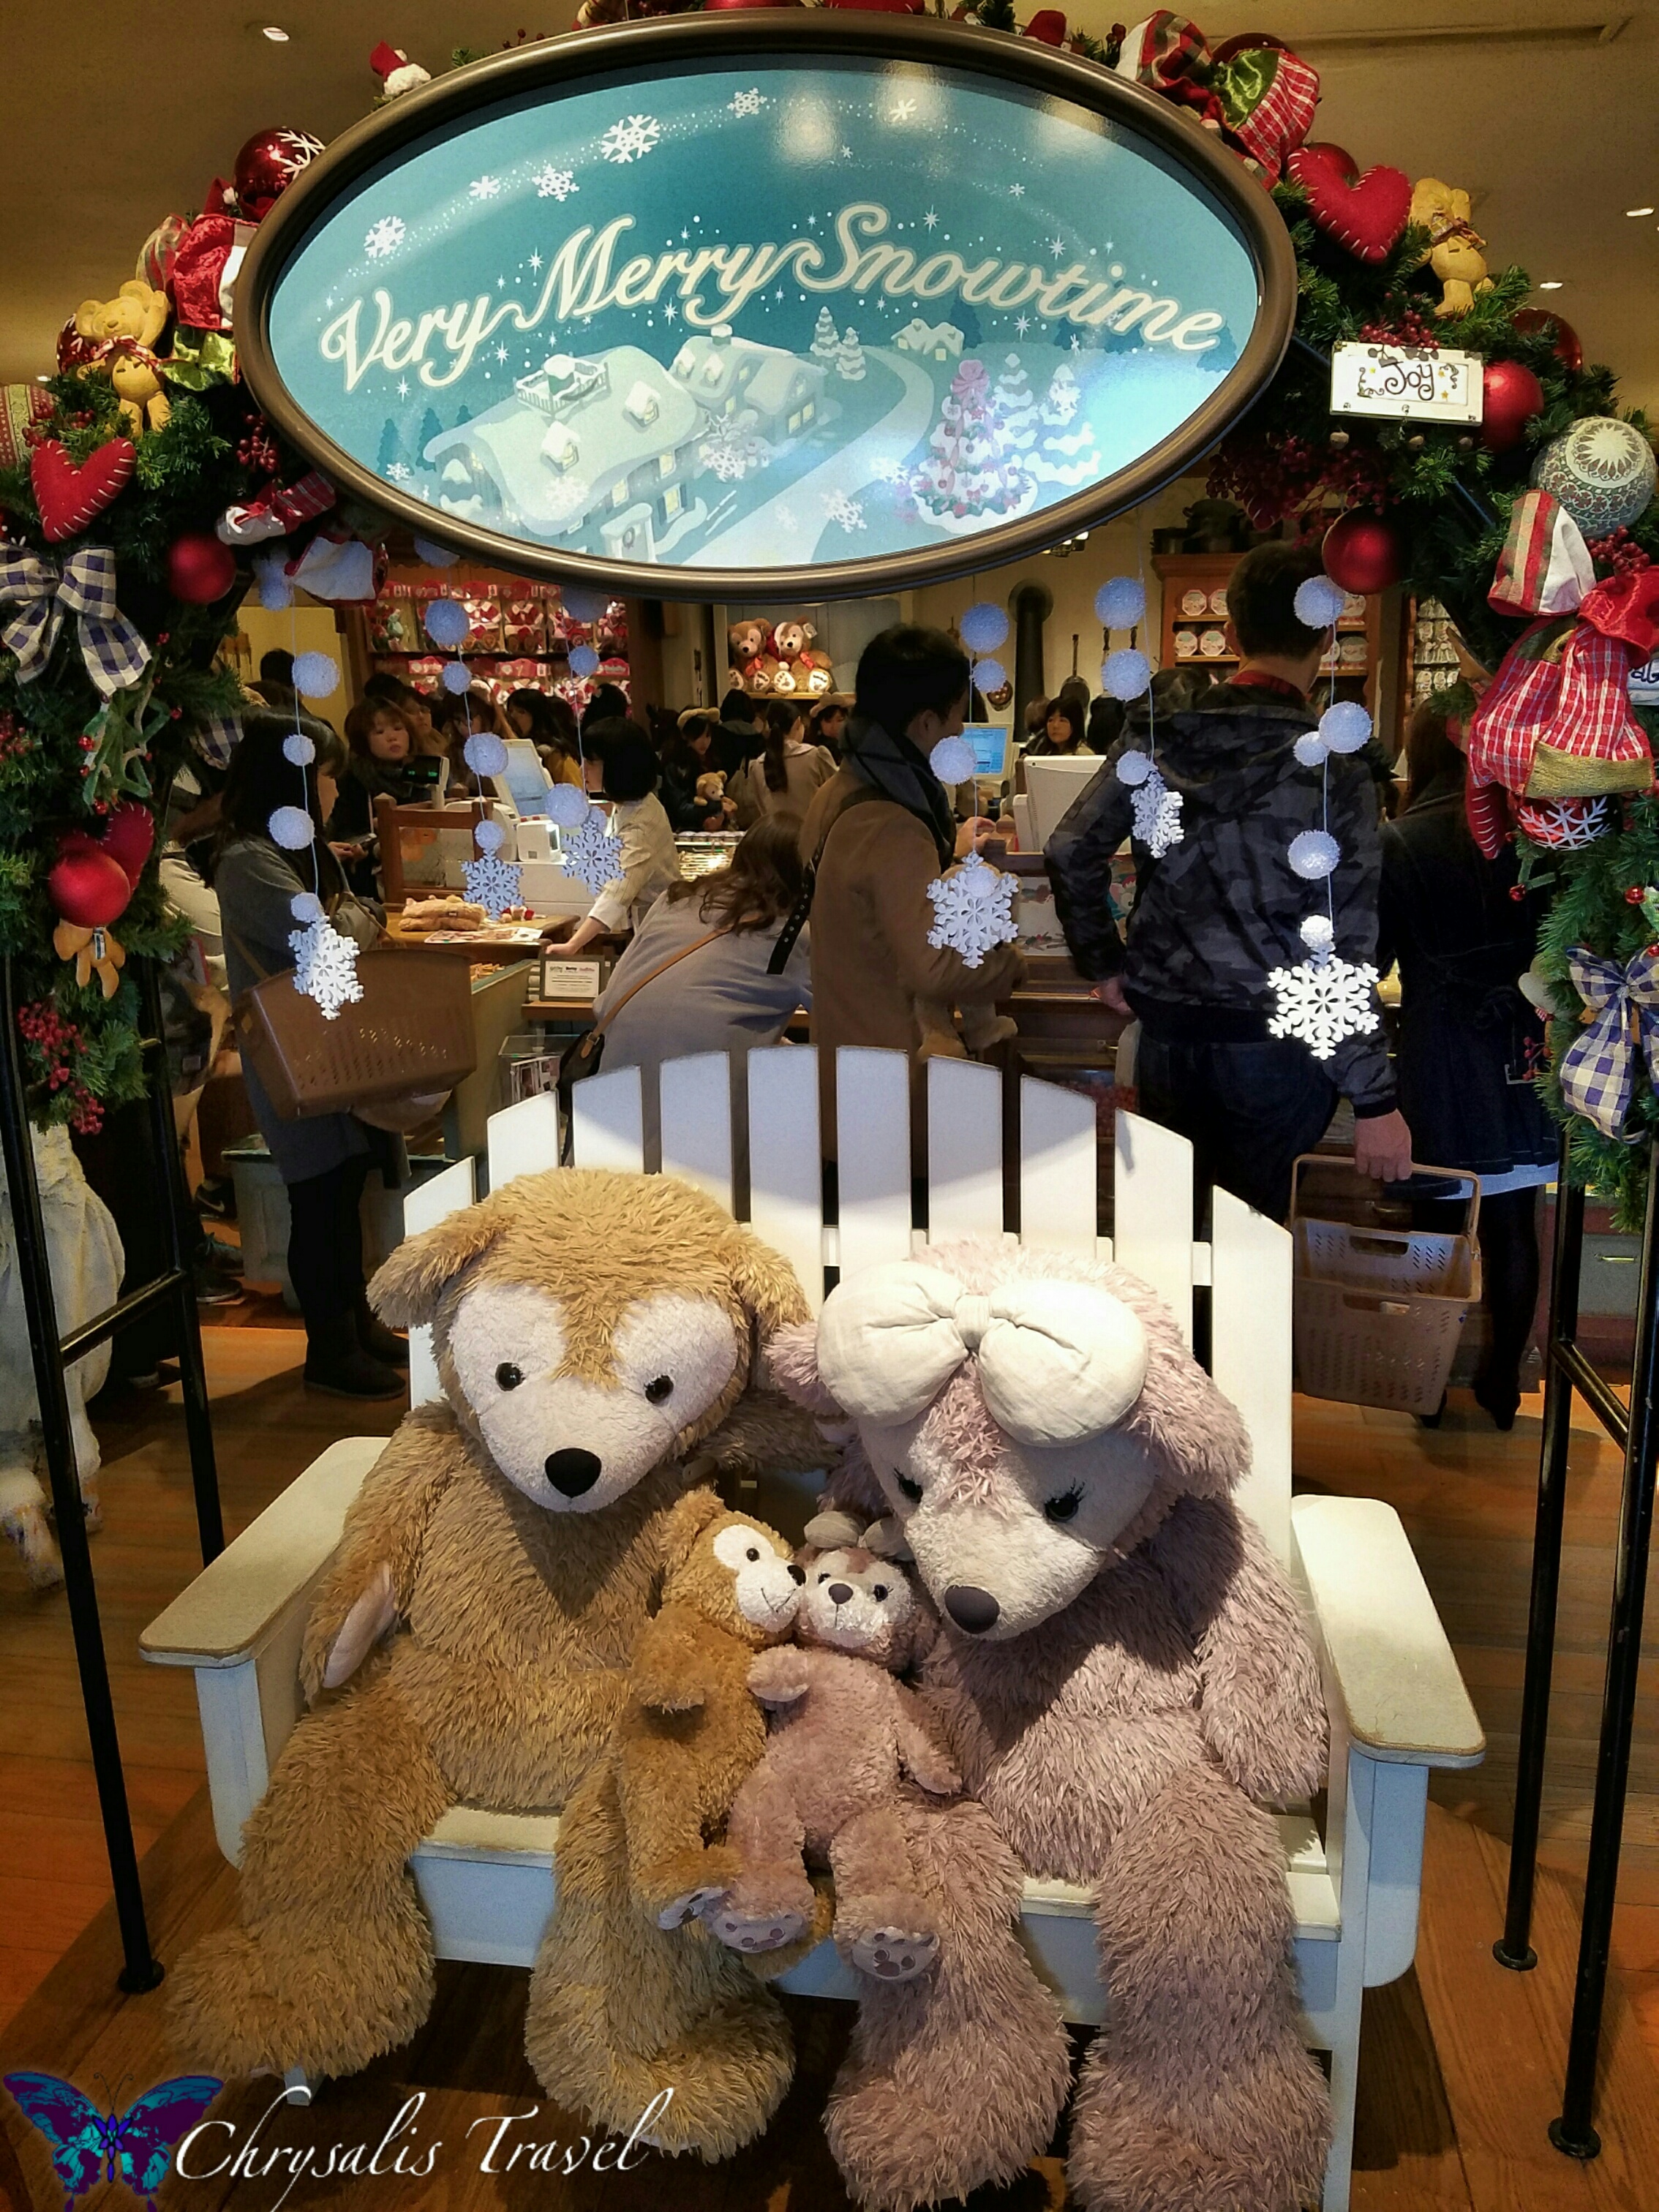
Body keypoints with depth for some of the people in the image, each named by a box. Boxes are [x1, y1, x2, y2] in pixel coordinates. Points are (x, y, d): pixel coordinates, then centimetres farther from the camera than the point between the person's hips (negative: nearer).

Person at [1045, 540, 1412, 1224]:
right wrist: (1374, 1099, -11)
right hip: (1276, 1039, -4)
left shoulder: (1160, 738, -1)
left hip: (1165, 1032, 4)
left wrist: (1103, 964, 14)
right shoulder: (1332, 769, -13)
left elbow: (1070, 852, 1)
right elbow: (1344, 949, -15)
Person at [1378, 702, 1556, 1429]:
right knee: (1513, 1226, 11)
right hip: (1525, 1057, 3)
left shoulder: (1400, 843, -9)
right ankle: (1503, 1379, 23)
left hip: (1444, 1062, -3)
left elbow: (1369, 958, -7)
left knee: (1439, 1223, 10)